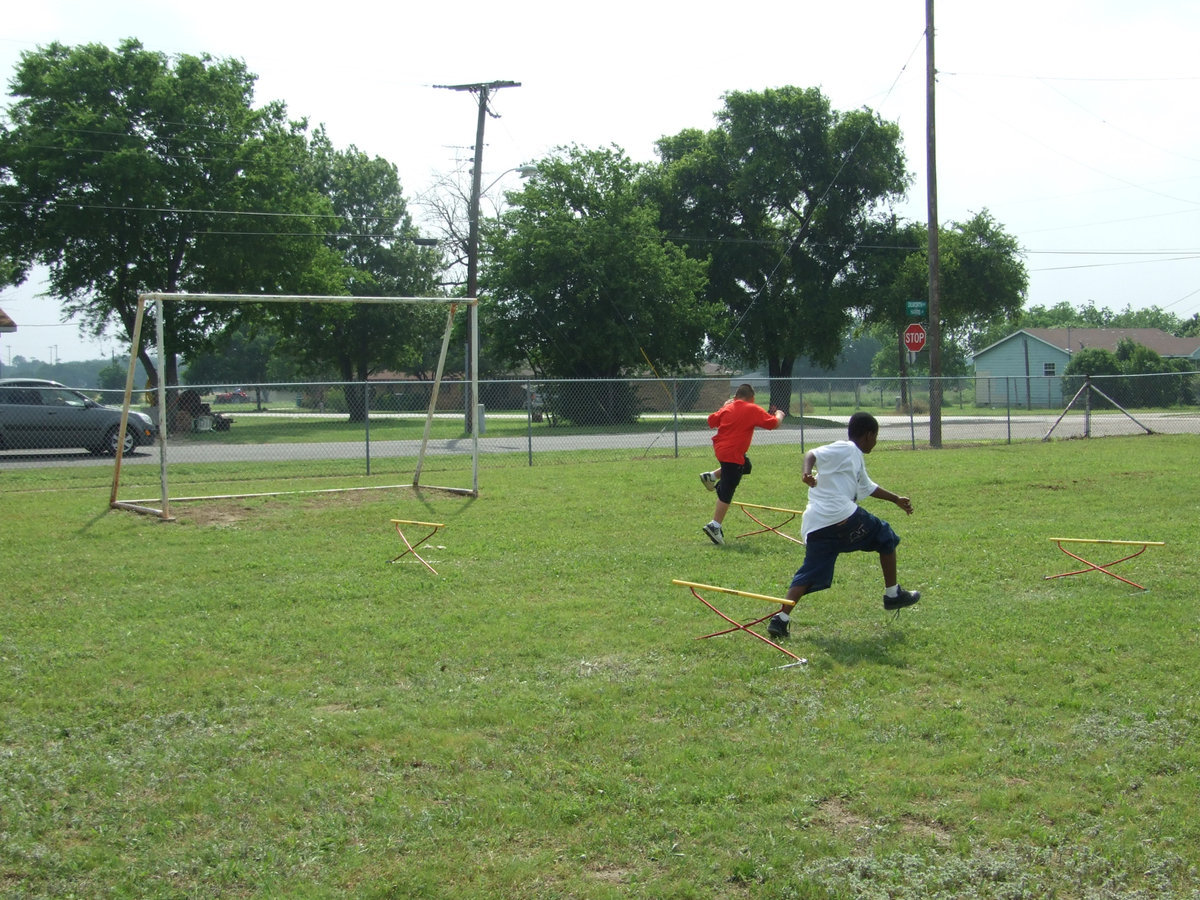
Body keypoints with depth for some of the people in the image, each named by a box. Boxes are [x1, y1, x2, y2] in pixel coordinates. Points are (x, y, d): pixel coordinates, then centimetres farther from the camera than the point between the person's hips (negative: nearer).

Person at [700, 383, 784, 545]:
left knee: (745, 466, 32)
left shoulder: (728, 408, 8)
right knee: (726, 493, -4)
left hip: (720, 448, 8)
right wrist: (779, 415, 13)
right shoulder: (754, 410, -7)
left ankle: (711, 476, 23)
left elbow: (711, 421, 15)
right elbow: (773, 423, -8)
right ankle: (714, 526, -5)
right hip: (733, 453, -8)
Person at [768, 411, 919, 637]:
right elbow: (812, 454, -11)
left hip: (815, 525, 9)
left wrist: (896, 499, 57)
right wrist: (808, 473, -31)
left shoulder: (857, 461, 30)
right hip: (841, 516, -9)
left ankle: (781, 618, -8)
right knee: (885, 536, 12)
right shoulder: (844, 449, 1)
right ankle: (892, 593, 19)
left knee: (810, 574, 5)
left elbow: (868, 487, 47)